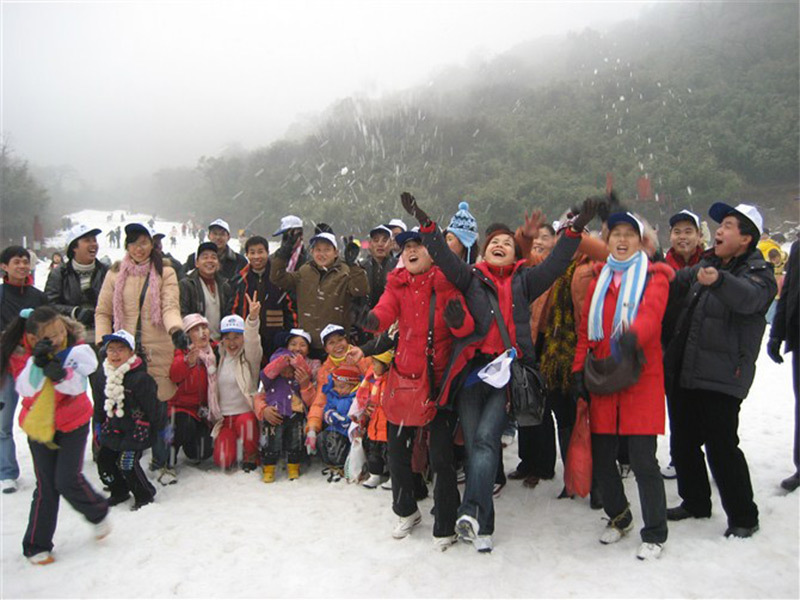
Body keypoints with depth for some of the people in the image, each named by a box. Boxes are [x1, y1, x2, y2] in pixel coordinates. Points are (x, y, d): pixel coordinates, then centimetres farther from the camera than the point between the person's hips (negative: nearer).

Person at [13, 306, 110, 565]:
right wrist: (38, 362, -36)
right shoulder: (30, 356, -8)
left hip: (72, 424, -2)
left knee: (67, 479, -9)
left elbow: (78, 385, -22)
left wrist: (61, 374, -41)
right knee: (45, 487, 6)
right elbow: (25, 388, -21)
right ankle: (36, 545, 22)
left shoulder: (77, 351, -14)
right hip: (39, 425, 2)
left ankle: (99, 513, 22)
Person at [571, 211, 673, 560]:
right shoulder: (598, 278, 15)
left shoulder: (653, 276, 2)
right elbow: (585, 328, 13)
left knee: (643, 459, -4)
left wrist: (633, 335, -40)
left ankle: (654, 534, 16)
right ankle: (619, 517, 34)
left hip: (641, 377, -4)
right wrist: (579, 369, 3)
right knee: (601, 457, 10)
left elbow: (651, 313, -19)